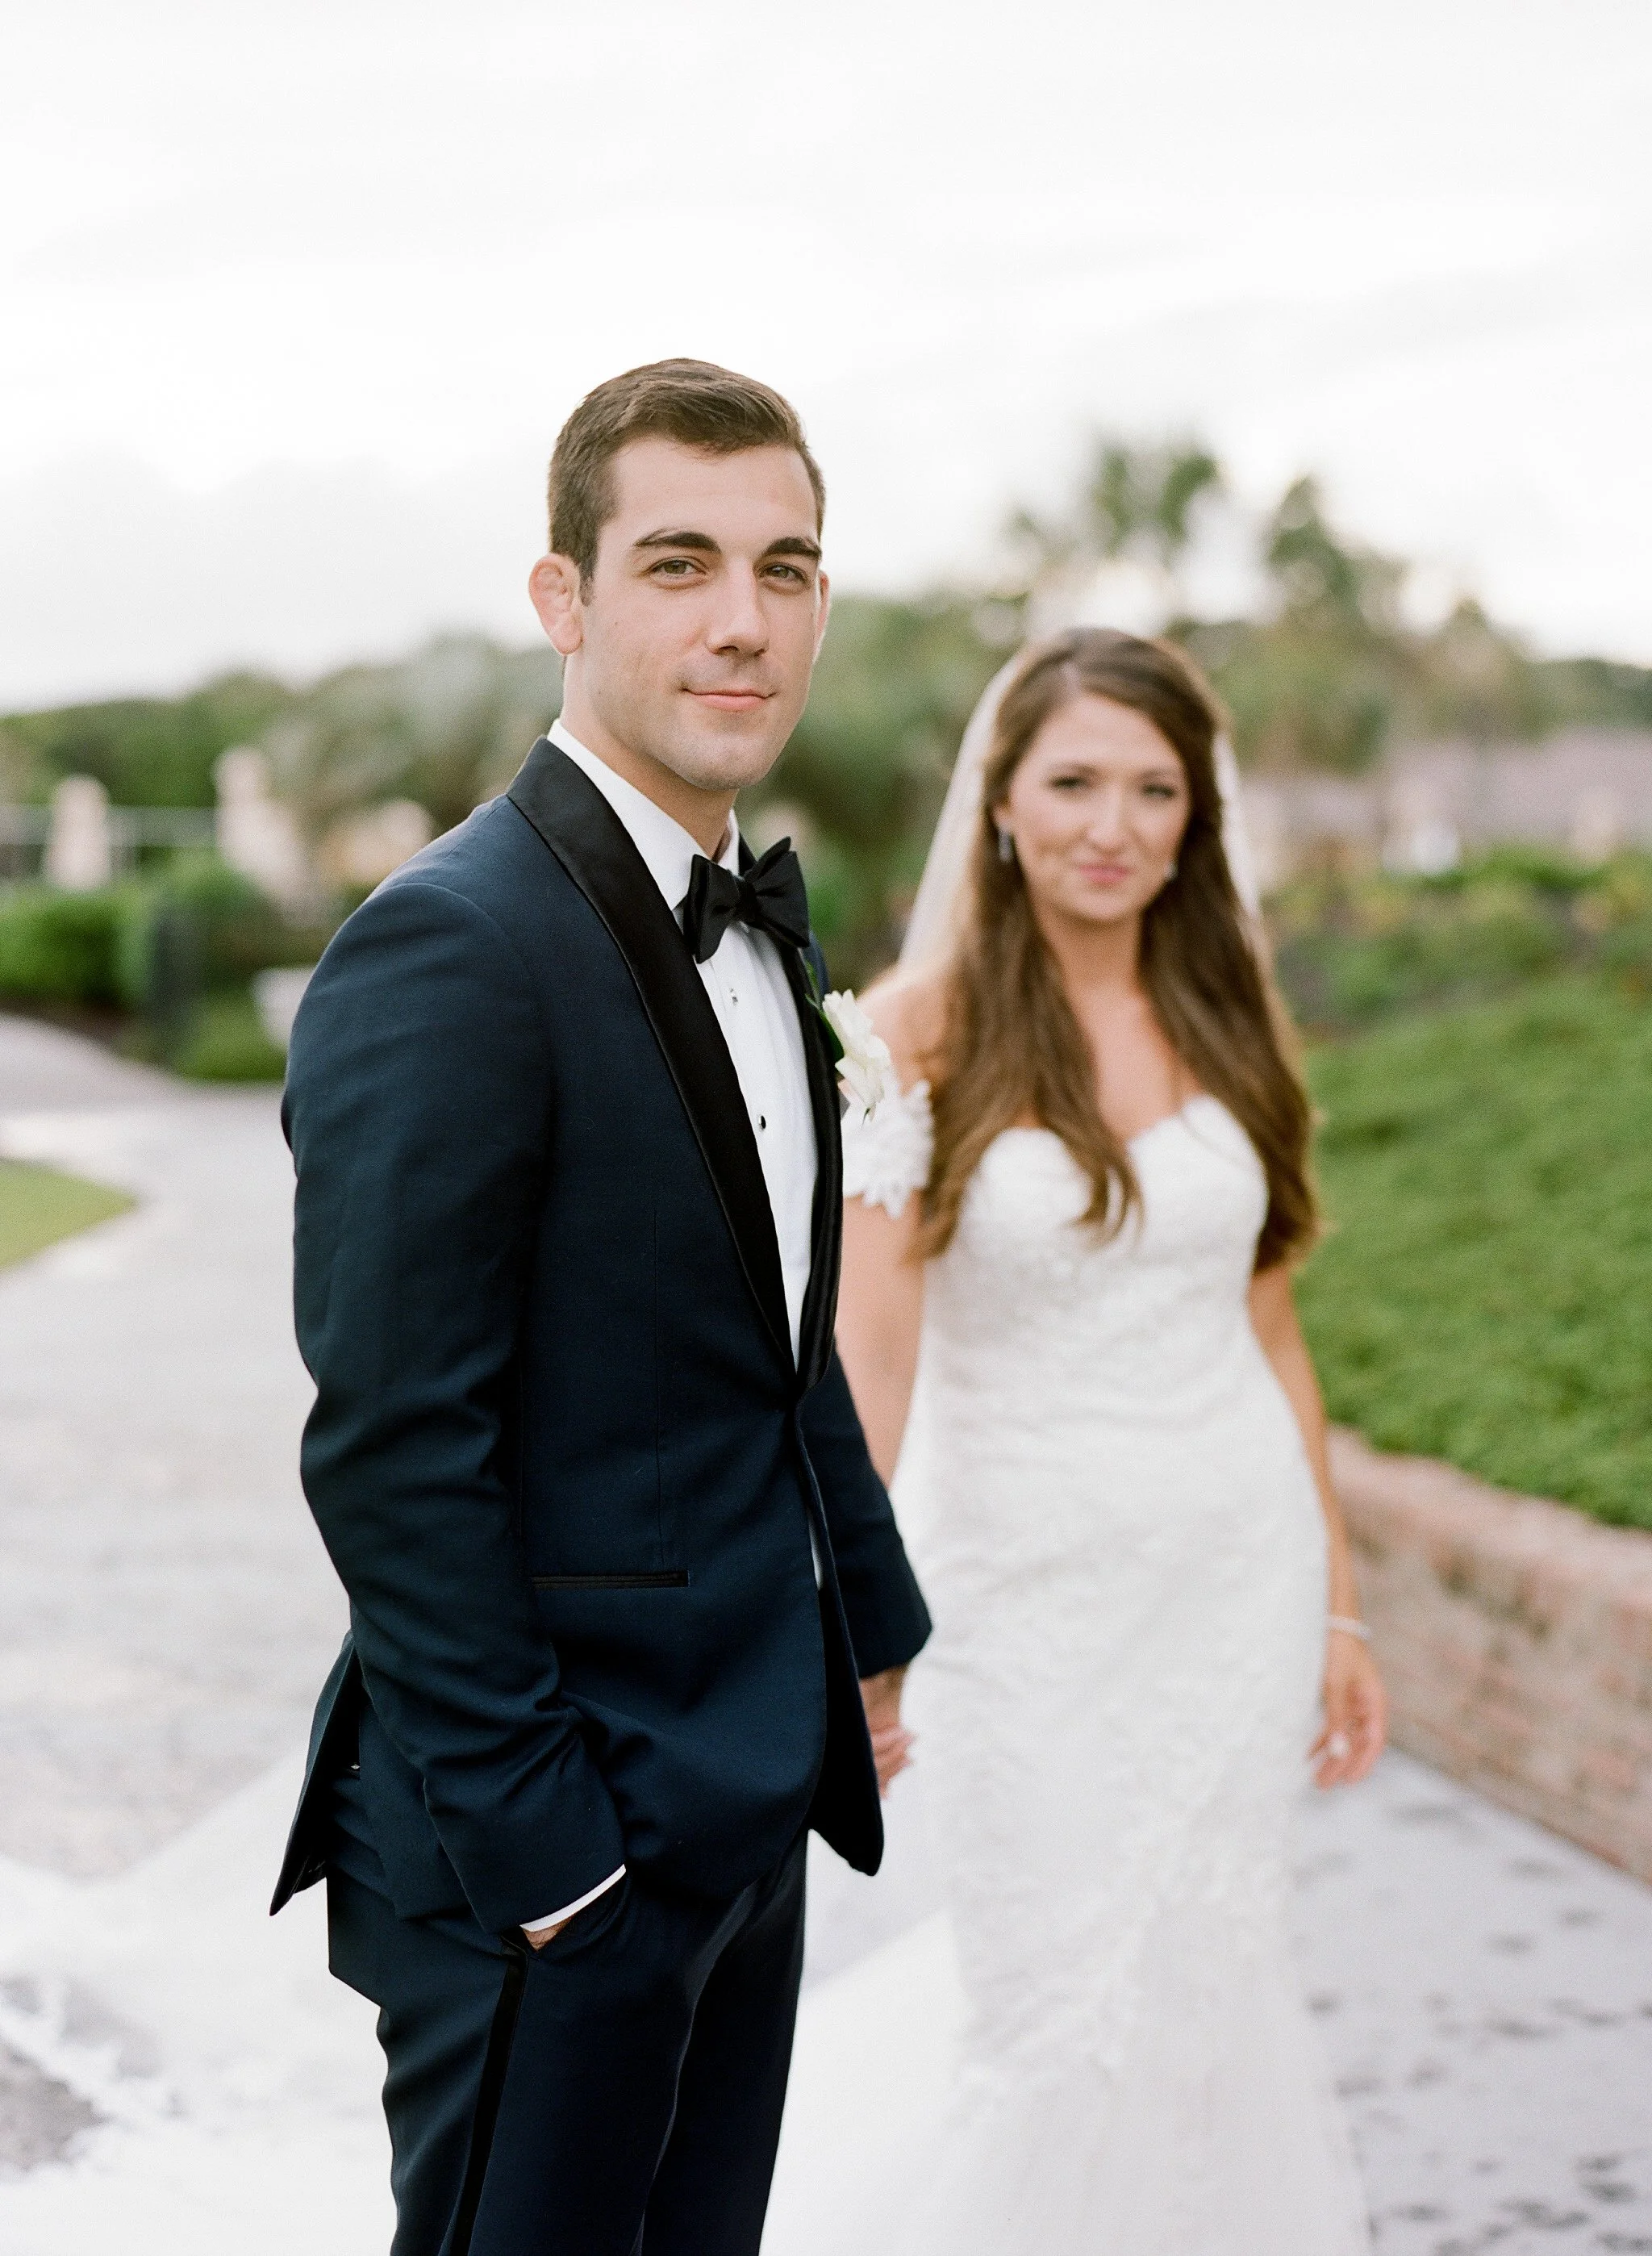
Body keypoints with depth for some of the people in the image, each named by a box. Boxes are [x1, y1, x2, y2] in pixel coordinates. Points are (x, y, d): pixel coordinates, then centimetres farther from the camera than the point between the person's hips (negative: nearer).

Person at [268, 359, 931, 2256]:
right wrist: (538, 1838, -19)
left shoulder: (759, 925, 11)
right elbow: (392, 1450, -21)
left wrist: (872, 1636, 19)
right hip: (548, 1852, -9)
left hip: (747, 1808, 9)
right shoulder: (453, 948, -19)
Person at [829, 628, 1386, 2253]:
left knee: (1208, 1995, 6)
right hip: (1024, 1588, -3)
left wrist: (1336, 1608, 11)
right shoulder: (918, 1035, -8)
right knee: (1066, 2030, -1)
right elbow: (864, 1358, -12)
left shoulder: (1222, 1024, 6)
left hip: (1237, 1574, 4)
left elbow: (1268, 1332, 10)